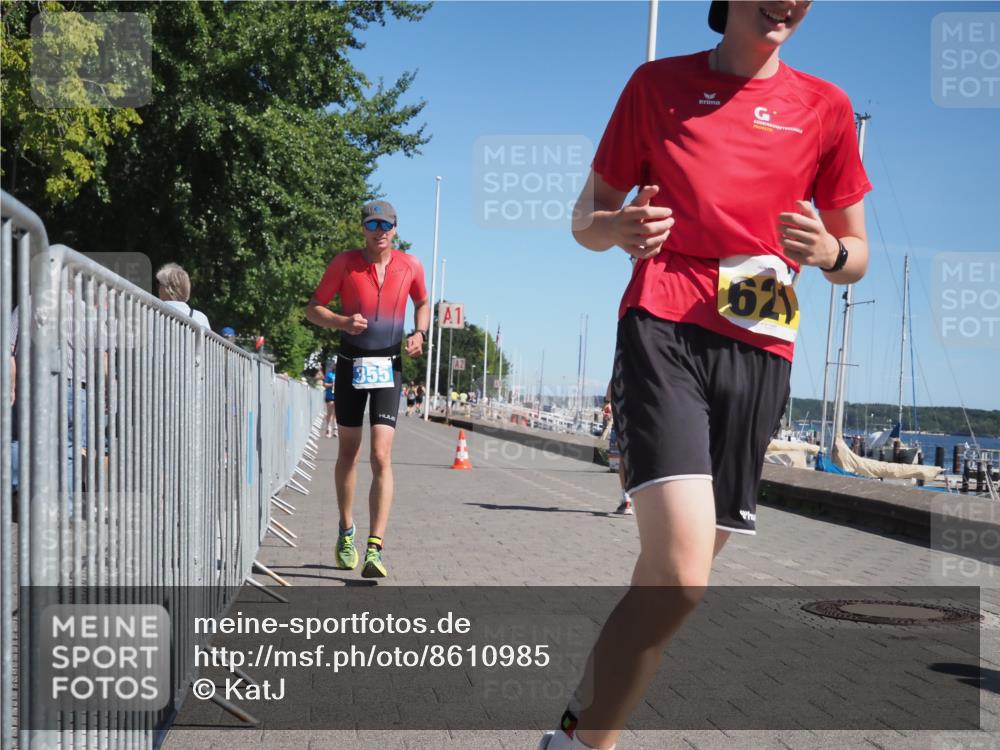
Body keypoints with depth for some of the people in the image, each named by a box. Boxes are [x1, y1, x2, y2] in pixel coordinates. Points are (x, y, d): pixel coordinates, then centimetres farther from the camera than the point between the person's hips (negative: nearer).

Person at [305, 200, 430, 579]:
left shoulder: (410, 266, 2)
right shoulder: (344, 263, -3)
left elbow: (422, 303, 21)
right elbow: (313, 309, 0)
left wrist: (420, 333, 1)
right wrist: (343, 321, -20)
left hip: (389, 366, 0)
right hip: (351, 363, 1)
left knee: (381, 457, -13)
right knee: (348, 452, 13)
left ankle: (375, 550, -17)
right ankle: (346, 532, 32)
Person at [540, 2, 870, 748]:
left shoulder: (826, 107, 12)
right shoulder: (658, 83, 8)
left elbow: (856, 255, 16)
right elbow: (588, 212, 11)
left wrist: (830, 252, -9)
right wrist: (615, 227, -13)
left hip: (759, 352, 3)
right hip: (663, 330, -3)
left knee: (673, 574, 3)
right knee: (680, 574, -21)